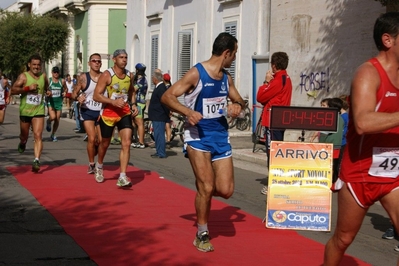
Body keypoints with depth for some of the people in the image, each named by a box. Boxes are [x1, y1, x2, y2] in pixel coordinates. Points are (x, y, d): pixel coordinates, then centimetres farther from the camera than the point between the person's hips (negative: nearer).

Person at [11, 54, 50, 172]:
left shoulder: (43, 76, 4)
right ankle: (22, 143, 55)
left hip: (39, 111, 1)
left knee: (38, 136, -15)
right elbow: (13, 90, -16)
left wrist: (48, 92, 2)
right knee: (24, 135, 18)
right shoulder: (23, 76, -8)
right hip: (25, 111, -1)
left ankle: (37, 160, -20)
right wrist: (28, 88, -25)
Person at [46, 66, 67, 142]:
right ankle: (48, 122, 15)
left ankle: (53, 135, 23)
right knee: (53, 117, -22)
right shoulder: (48, 81, -4)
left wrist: (64, 92, -4)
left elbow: (65, 89, 18)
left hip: (59, 102, 3)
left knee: (57, 119, 5)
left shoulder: (62, 81, 2)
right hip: (51, 102, -3)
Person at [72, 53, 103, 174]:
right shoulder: (83, 77, -5)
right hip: (87, 111, -2)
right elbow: (74, 93, -1)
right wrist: (78, 98, -23)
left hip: (101, 112, 2)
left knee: (101, 141, 2)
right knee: (92, 138, -12)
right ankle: (91, 164, 6)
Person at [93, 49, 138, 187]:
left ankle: (122, 177, -14)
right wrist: (114, 102, -28)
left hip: (125, 113, 3)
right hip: (108, 113, -3)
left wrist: (133, 104, 5)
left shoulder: (130, 75, 3)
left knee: (127, 143, -13)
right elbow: (96, 96, -16)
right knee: (105, 143, 14)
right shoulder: (106, 75, -12)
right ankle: (99, 166, 45)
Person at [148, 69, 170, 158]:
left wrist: (167, 115, -19)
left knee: (159, 134, -7)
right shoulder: (159, 87, 14)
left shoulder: (161, 88, -18)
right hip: (157, 117, 11)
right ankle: (159, 152, 22)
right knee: (158, 135, 15)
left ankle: (161, 153, -4)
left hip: (159, 117, -11)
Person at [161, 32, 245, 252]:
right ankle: (201, 234, 10)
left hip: (220, 135, 6)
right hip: (198, 135, -6)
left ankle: (202, 187, 32)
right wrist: (188, 112, -32)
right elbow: (167, 97, -15)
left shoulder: (227, 78, 7)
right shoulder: (197, 73, -12)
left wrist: (237, 105, -4)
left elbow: (238, 100, 21)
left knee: (225, 190, -3)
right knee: (206, 188, -10)